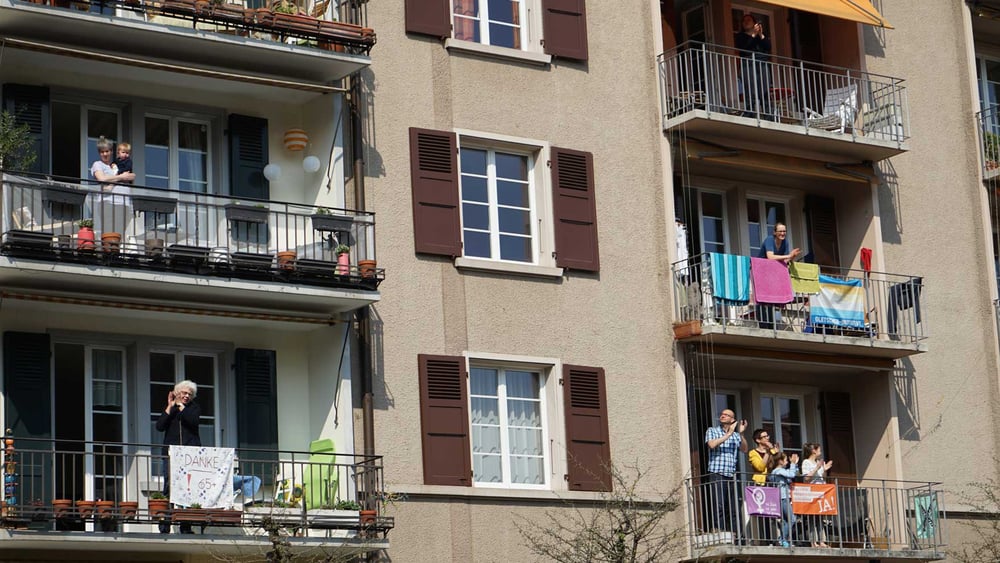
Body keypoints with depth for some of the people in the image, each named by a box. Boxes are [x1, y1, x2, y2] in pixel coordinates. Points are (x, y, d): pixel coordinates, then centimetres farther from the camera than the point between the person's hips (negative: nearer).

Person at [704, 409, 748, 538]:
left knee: (733, 508, 0)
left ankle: (735, 536, 1)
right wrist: (729, 434, -9)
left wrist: (741, 434, -7)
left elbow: (744, 449, 6)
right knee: (719, 507, -14)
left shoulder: (735, 435, 19)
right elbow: (712, 444, -10)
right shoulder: (712, 431, 10)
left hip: (731, 475, 4)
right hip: (717, 475, -4)